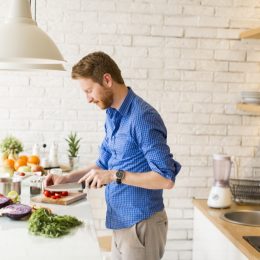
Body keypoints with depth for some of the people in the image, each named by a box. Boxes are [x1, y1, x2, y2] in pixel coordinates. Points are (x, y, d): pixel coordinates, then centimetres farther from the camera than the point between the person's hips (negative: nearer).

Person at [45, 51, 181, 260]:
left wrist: (115, 176, -25)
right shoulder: (112, 117, 8)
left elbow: (166, 178, -23)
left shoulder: (143, 117, -21)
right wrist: (66, 178, 7)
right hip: (122, 223, 8)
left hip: (141, 225, -8)